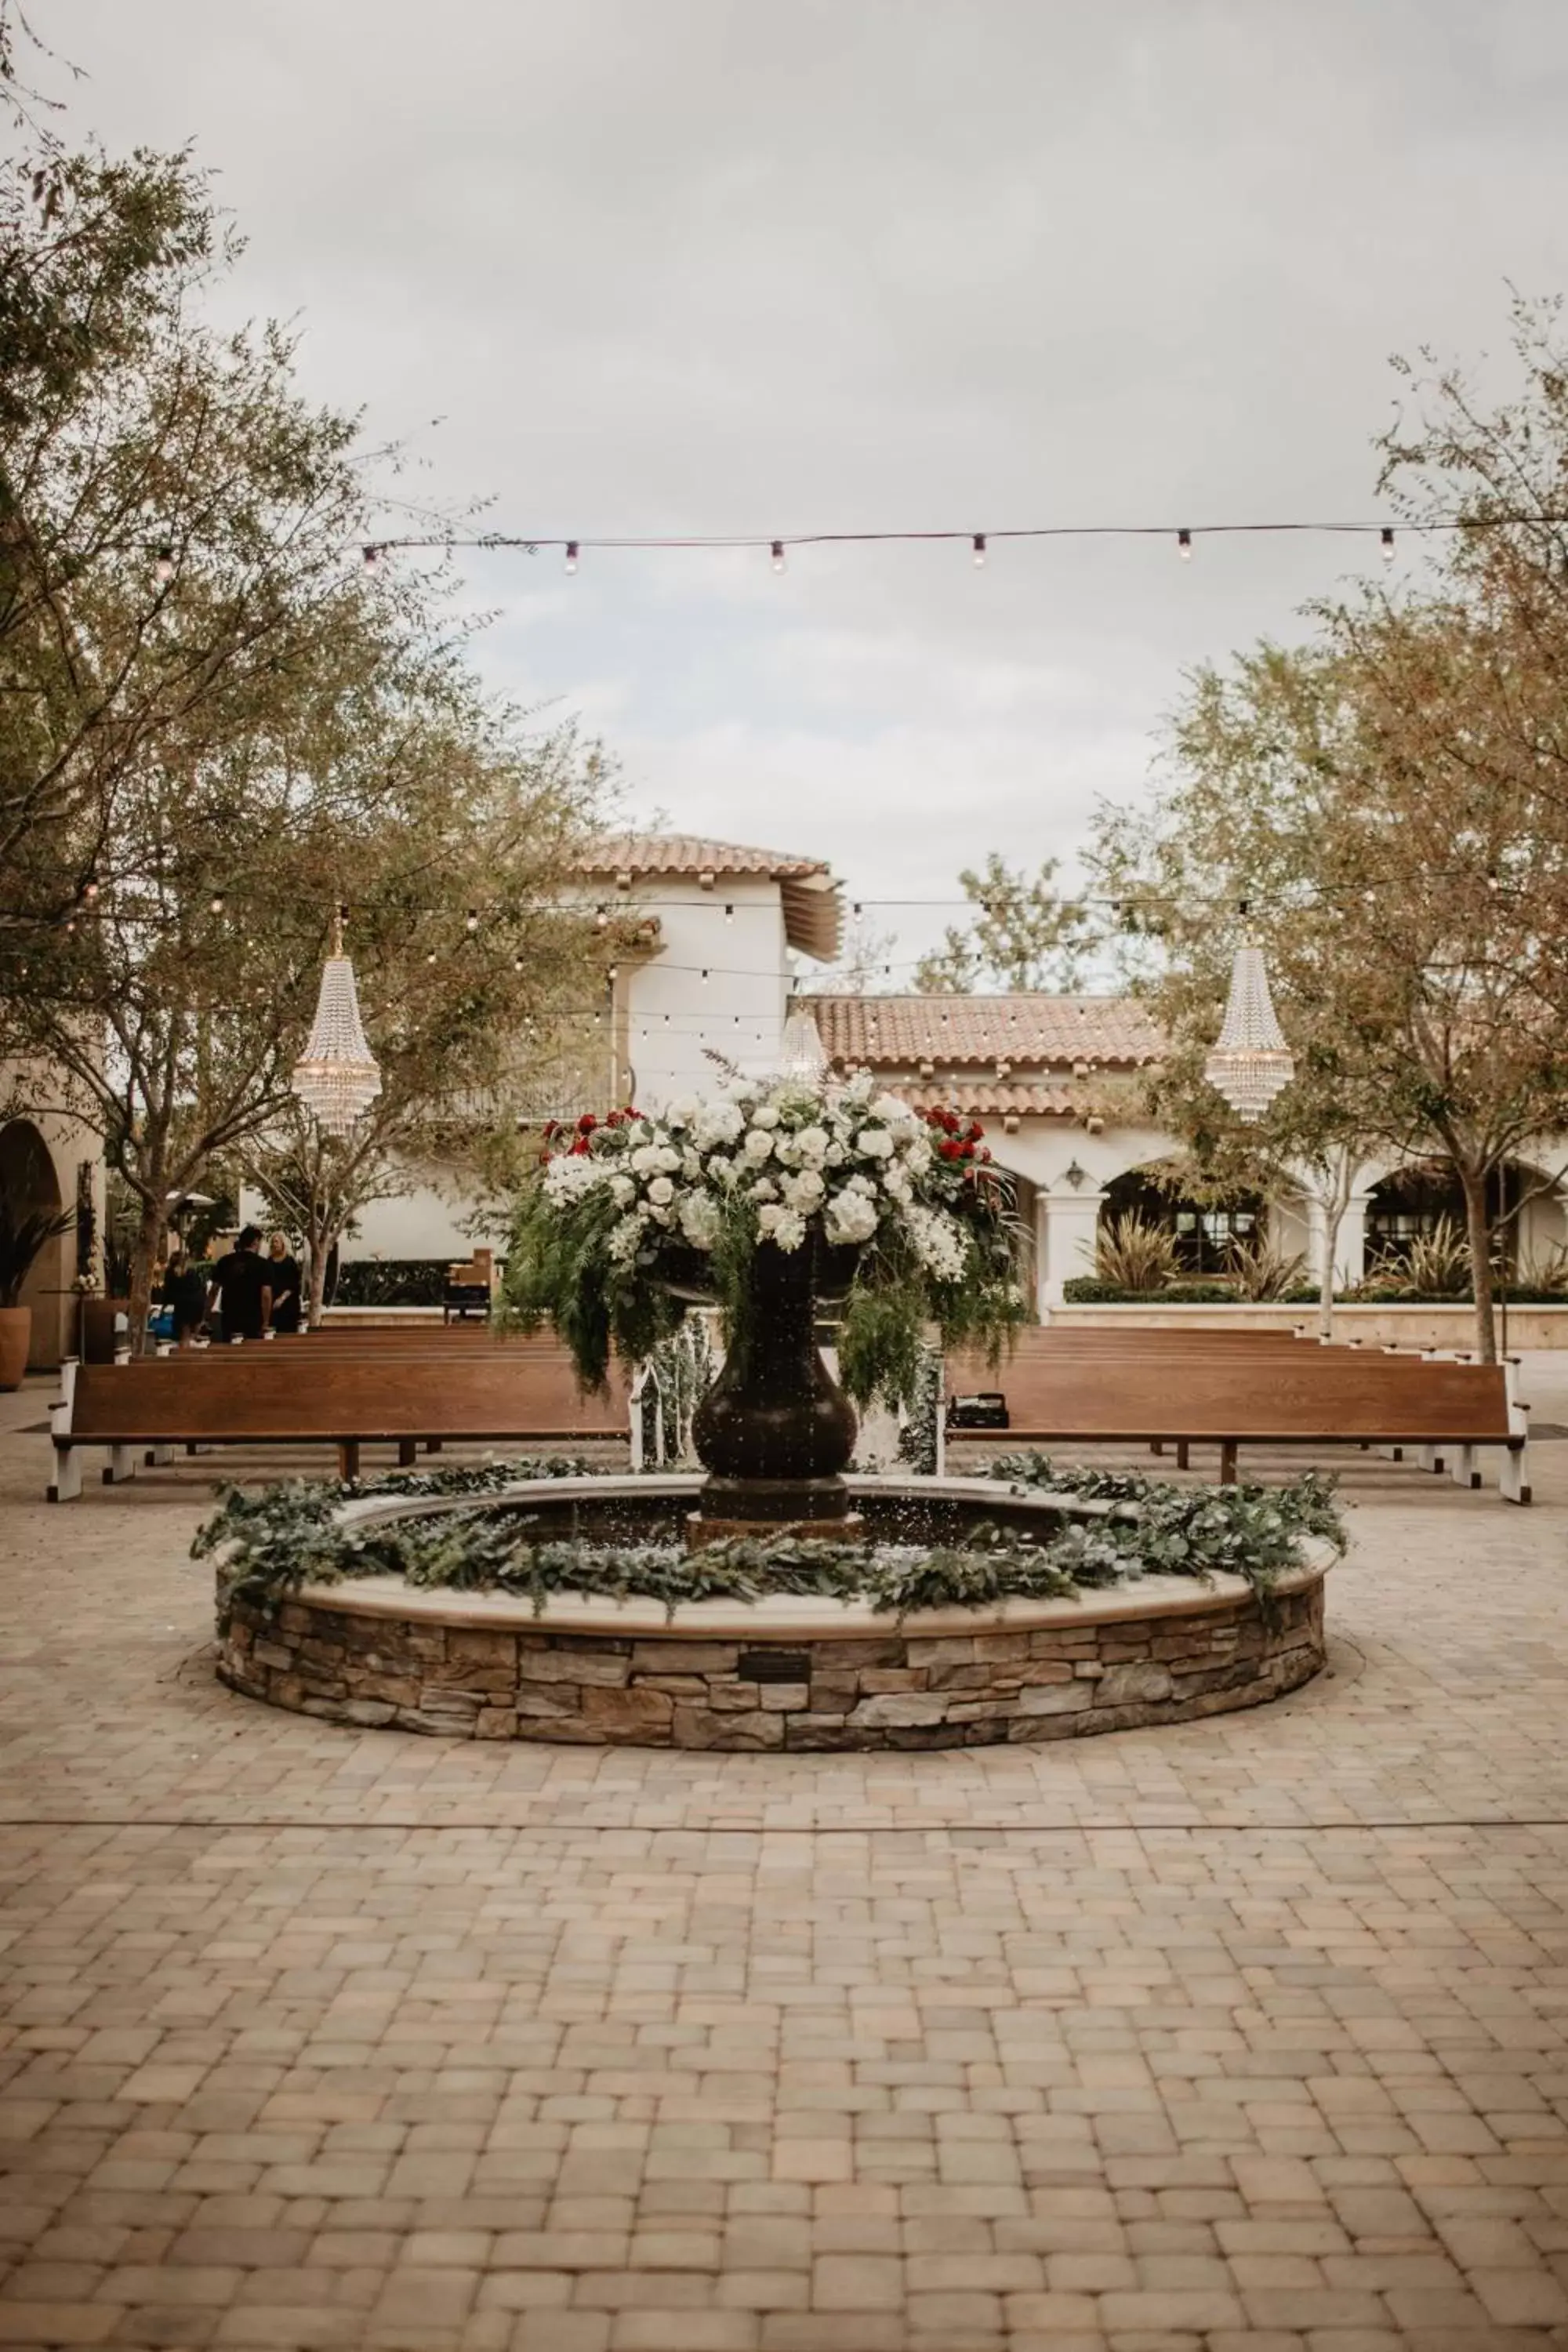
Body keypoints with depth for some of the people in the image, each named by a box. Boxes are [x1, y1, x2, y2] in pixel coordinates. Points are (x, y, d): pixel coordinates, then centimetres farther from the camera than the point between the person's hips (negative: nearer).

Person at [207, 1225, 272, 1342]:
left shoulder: (225, 1262, 6)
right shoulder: (261, 1264, -5)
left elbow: (214, 1291, 8)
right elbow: (266, 1295, -11)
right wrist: (266, 1322, -5)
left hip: (229, 1319, 4)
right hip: (253, 1321, -4)